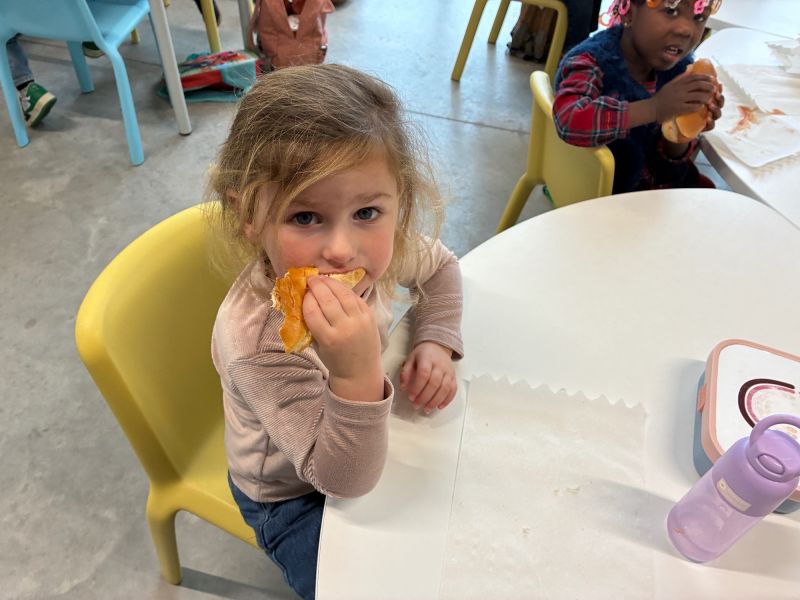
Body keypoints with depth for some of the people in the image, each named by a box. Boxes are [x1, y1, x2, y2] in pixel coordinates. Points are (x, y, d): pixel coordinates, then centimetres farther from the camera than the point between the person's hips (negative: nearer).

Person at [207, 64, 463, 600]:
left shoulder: (379, 247, -24)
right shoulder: (257, 341, -41)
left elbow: (440, 267, 1)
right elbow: (345, 480, -35)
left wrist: (437, 342, -17)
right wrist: (357, 377, -54)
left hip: (362, 445, 5)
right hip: (293, 498, -5)